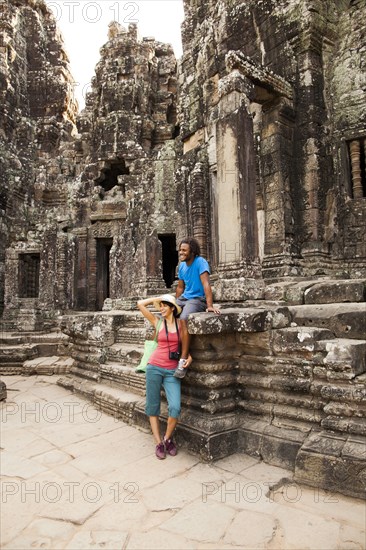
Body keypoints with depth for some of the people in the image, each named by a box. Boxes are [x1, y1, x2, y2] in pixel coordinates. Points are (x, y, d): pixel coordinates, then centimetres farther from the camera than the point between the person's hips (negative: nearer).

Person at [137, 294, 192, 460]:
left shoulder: (181, 323, 4)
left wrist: (187, 356, -2)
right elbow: (140, 304, 2)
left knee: (175, 408, -11)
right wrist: (157, 299, 8)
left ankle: (168, 438, 14)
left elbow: (184, 344, 14)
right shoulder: (157, 322, 4)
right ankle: (158, 442, 19)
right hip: (155, 368, 1)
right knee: (153, 406, 5)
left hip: (172, 371, 0)